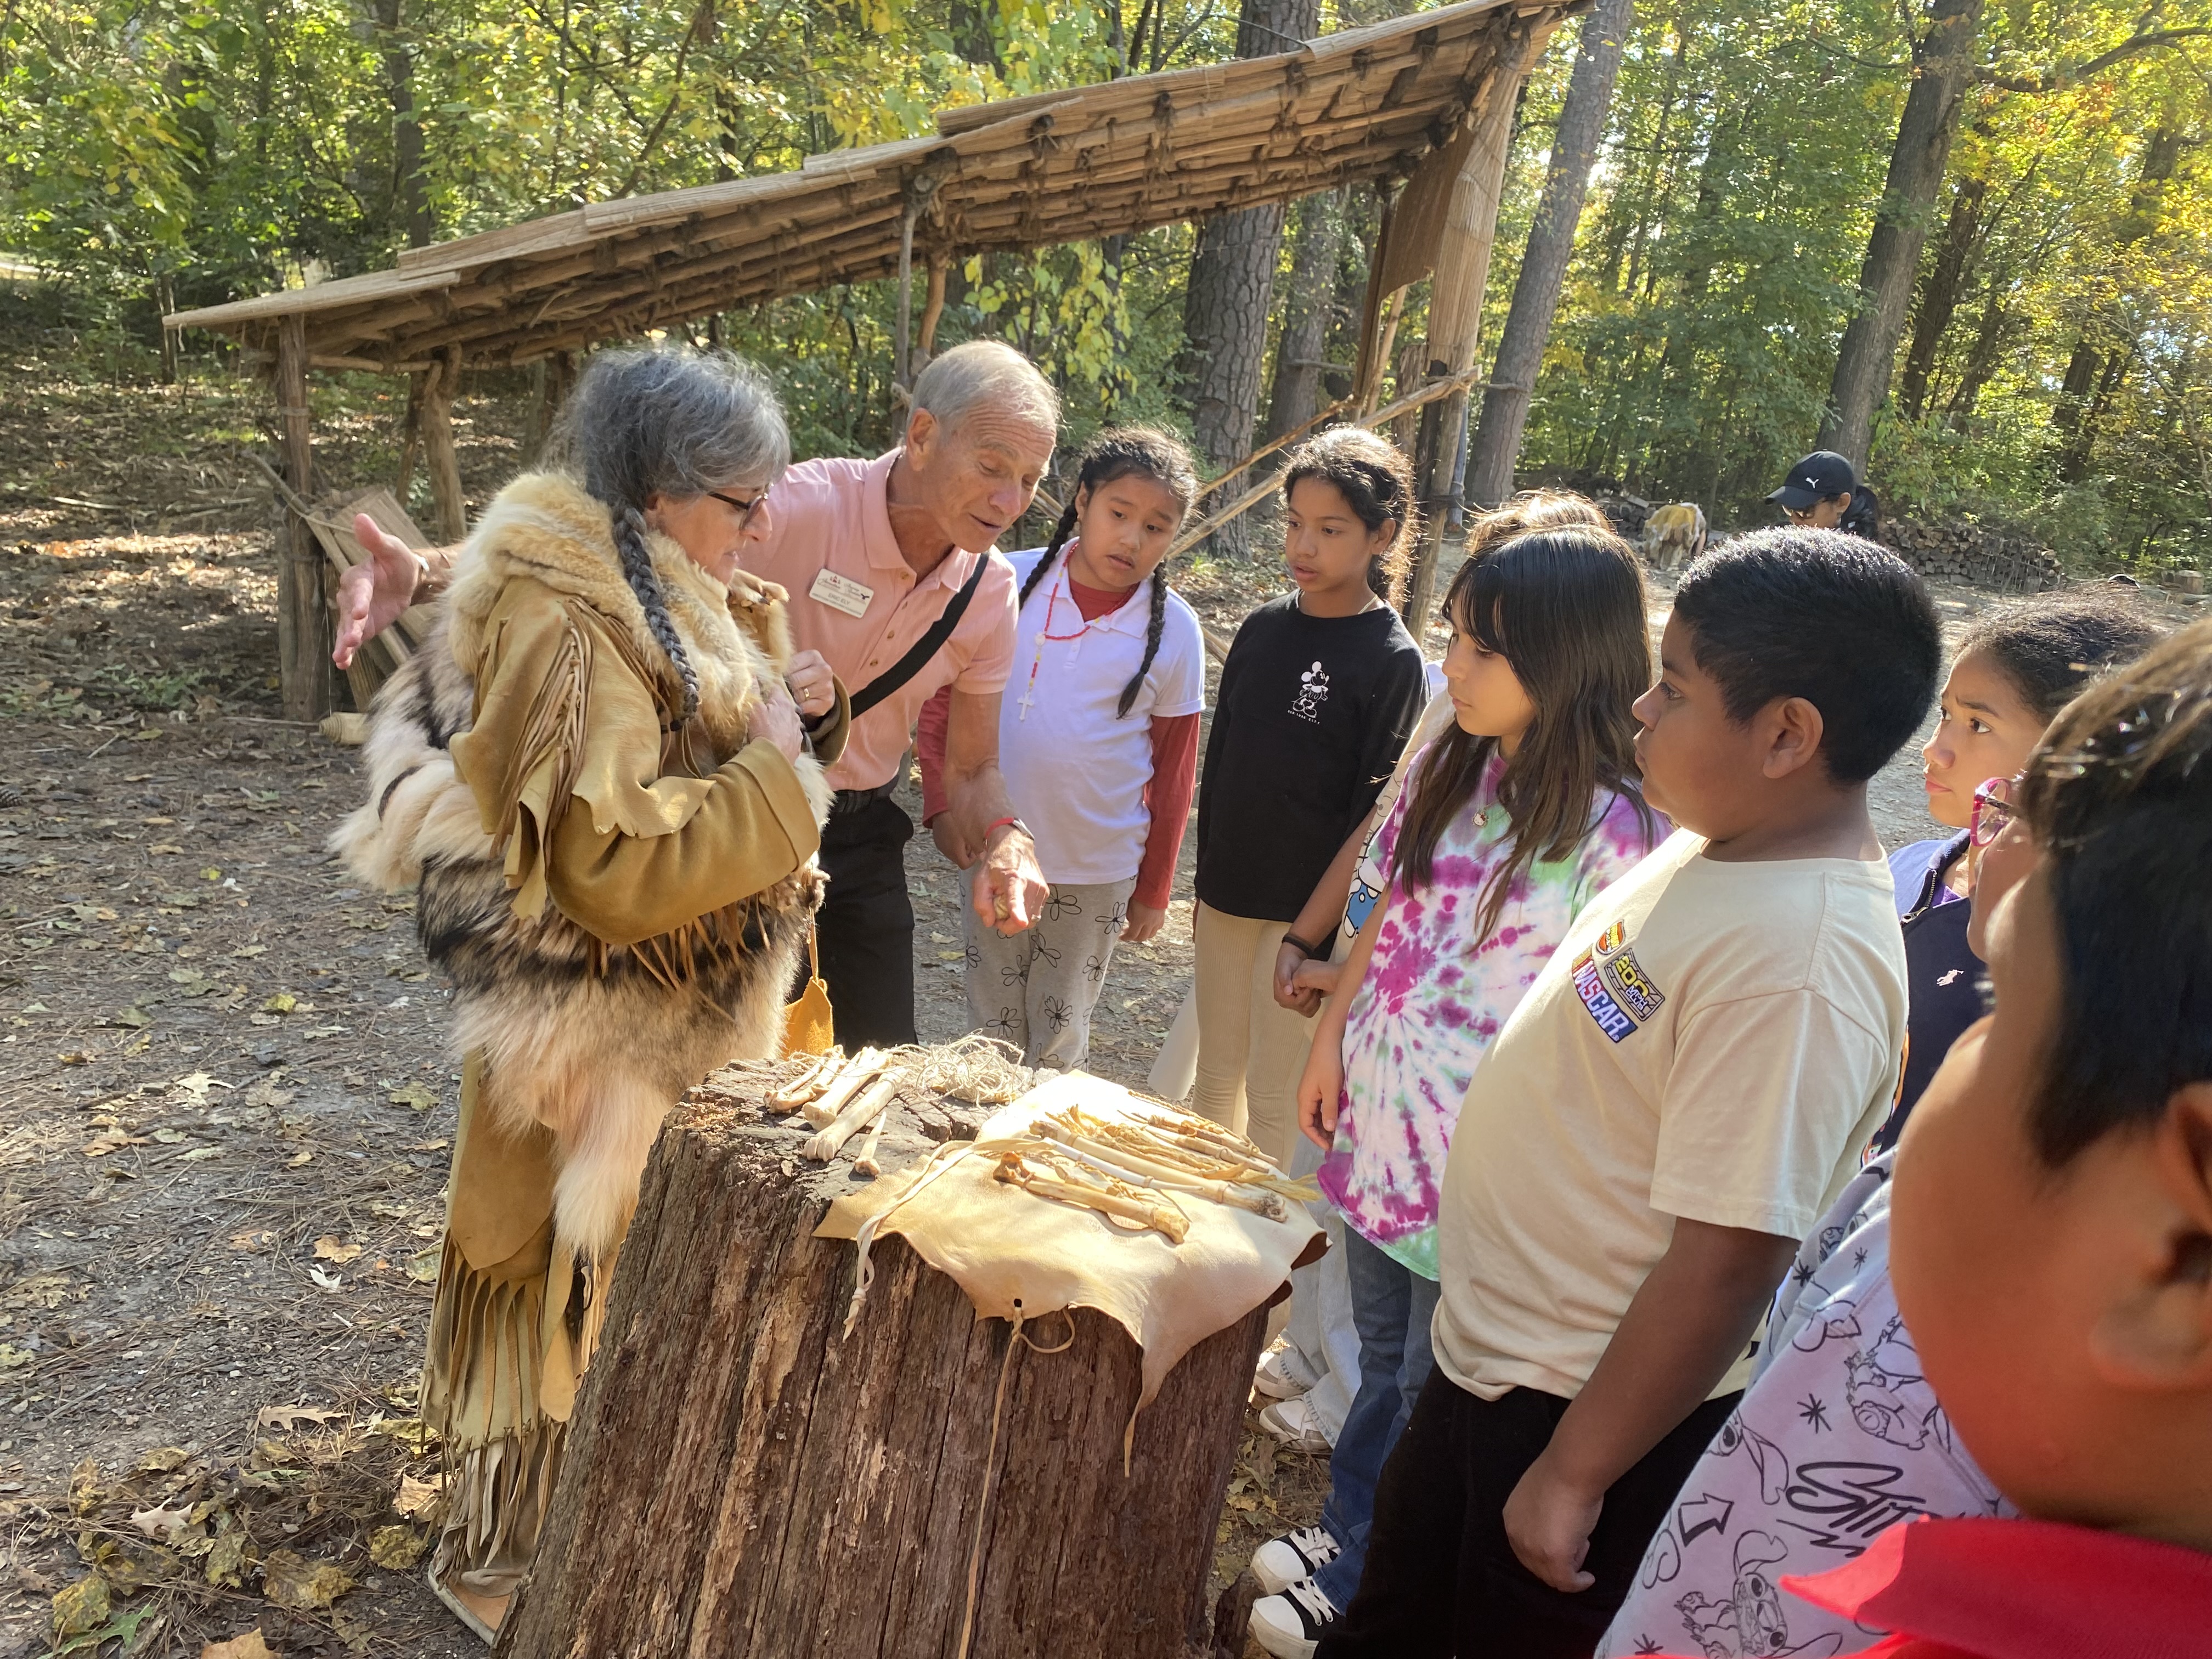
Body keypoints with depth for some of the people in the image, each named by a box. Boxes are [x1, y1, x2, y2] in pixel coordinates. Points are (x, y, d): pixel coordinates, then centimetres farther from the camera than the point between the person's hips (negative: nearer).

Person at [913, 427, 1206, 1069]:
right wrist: (942, 804, -5)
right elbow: (943, 699, 4)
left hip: (1099, 872, -1)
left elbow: (1174, 768, 1)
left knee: (1059, 1043, 14)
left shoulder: (1175, 631, -6)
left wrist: (1154, 889, 4)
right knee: (992, 1030, 15)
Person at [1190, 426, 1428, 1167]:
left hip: (1305, 910, -6)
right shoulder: (1264, 628, 5)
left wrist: (1327, 933, -13)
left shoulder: (1391, 658, -12)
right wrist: (1206, 878, 14)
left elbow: (1374, 804, -12)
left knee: (1275, 1100, 5)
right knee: (1214, 1076, 19)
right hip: (1227, 894, 6)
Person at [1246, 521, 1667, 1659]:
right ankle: (1343, 1534, 48)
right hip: (1383, 1124, 6)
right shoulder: (1449, 770, -1)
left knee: (1428, 1387, 16)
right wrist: (1331, 1036, 9)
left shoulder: (1612, 833, -23)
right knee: (1382, 1353, 26)